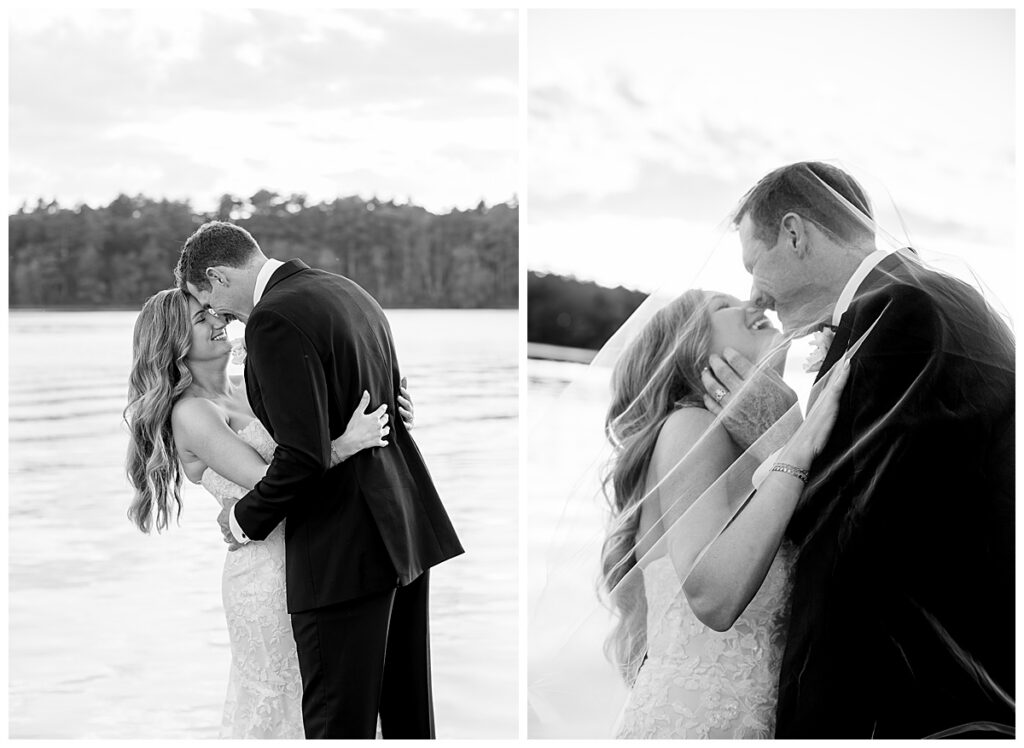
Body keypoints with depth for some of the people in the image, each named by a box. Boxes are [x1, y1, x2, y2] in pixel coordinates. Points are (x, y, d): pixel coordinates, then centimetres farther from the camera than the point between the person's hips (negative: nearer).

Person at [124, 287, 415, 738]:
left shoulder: (246, 392, 9)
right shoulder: (190, 413, -13)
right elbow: (267, 481, -22)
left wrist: (384, 413, -9)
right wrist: (345, 444, -32)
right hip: (265, 570, -8)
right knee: (272, 703, 4)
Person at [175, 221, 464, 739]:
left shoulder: (274, 319, -16)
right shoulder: (346, 291, 11)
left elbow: (303, 455, -23)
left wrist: (246, 518, -7)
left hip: (344, 549, -9)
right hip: (406, 526, 9)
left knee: (338, 722, 0)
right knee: (408, 710, 19)